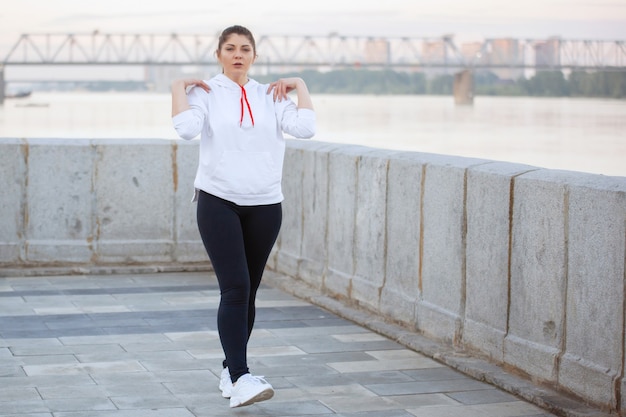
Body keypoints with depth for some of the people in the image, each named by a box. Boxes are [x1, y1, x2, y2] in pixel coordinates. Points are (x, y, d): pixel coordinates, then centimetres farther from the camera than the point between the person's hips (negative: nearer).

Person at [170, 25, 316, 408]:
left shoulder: (271, 96, 10)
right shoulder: (203, 92, 2)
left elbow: (305, 128, -6)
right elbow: (187, 128, -18)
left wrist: (301, 86, 2)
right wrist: (178, 87, -9)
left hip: (265, 205, 3)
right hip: (218, 203, -3)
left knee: (248, 292, 10)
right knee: (235, 289, -15)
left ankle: (232, 370, 24)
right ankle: (240, 378, -19)